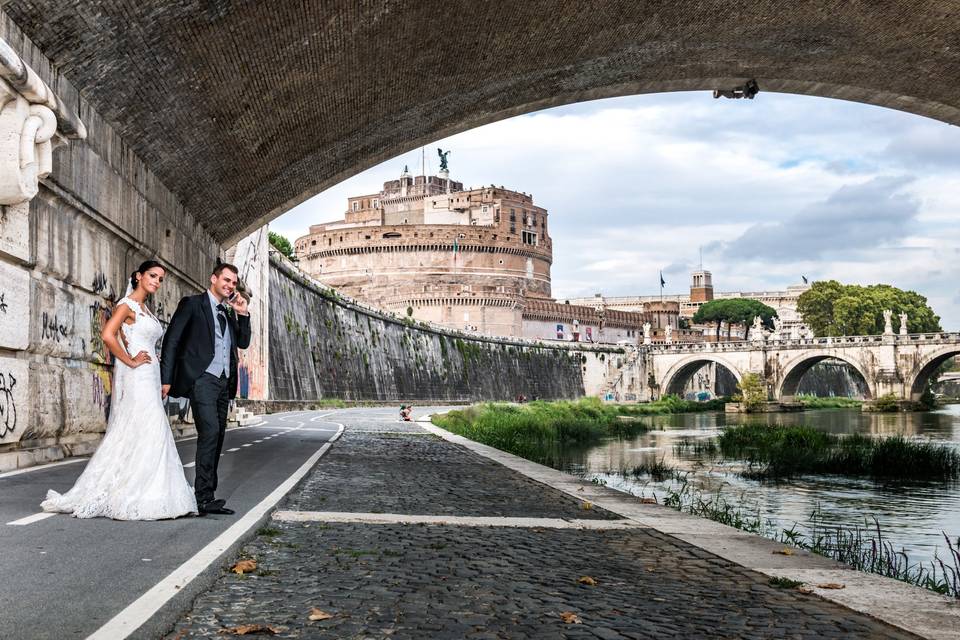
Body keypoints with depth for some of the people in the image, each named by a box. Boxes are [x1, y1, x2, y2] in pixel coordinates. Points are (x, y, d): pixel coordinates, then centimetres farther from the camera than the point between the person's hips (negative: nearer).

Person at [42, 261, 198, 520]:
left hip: (149, 377, 9)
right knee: (143, 433, -11)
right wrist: (131, 361, -16)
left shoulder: (145, 309, 19)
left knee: (130, 435, 9)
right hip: (135, 378, -9)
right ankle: (131, 499, -7)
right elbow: (107, 335, -21)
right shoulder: (127, 304, -7)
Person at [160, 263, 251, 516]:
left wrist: (243, 314, 2)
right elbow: (171, 340, -4)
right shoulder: (192, 304, 0)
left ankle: (206, 493, 14)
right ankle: (204, 497, -16)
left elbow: (243, 343, 14)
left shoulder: (229, 312, 20)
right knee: (210, 432, -17)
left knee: (217, 437, 7)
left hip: (224, 382, 7)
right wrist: (166, 378, -10)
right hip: (202, 379, -7)